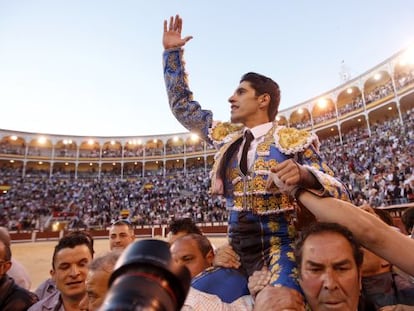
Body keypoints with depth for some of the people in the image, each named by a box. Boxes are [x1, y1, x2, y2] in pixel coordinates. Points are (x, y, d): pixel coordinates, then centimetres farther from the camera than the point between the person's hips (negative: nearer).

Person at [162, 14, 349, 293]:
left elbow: (340, 194, -5)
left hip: (284, 245, -4)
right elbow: (182, 106, 18)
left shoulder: (296, 141, -3)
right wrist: (172, 51, 17)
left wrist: (304, 175, -26)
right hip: (238, 247, 5)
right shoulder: (226, 136, 10)